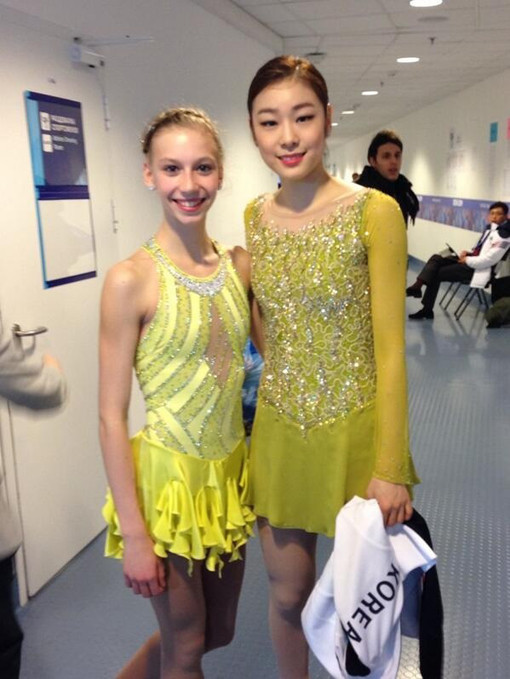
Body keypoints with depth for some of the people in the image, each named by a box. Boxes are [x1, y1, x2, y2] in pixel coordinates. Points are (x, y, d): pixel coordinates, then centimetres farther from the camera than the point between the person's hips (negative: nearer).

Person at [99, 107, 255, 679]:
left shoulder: (240, 265, -2)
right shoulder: (132, 280, -17)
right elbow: (112, 416, -15)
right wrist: (133, 534, -13)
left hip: (232, 470, 6)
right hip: (168, 476, -6)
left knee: (219, 631, 24)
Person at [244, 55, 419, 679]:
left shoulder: (374, 213, -12)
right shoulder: (254, 217, 2)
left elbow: (389, 348, -12)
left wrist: (391, 468, -12)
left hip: (353, 430, -3)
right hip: (279, 430, 4)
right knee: (288, 595, 18)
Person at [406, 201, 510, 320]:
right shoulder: (490, 229, 14)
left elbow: (490, 259, -23)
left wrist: (468, 260, -16)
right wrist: (468, 253, 3)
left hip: (477, 269, -9)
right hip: (470, 260, 9)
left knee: (436, 274, -12)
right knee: (436, 259, -6)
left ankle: (427, 309, -3)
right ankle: (417, 286, -19)